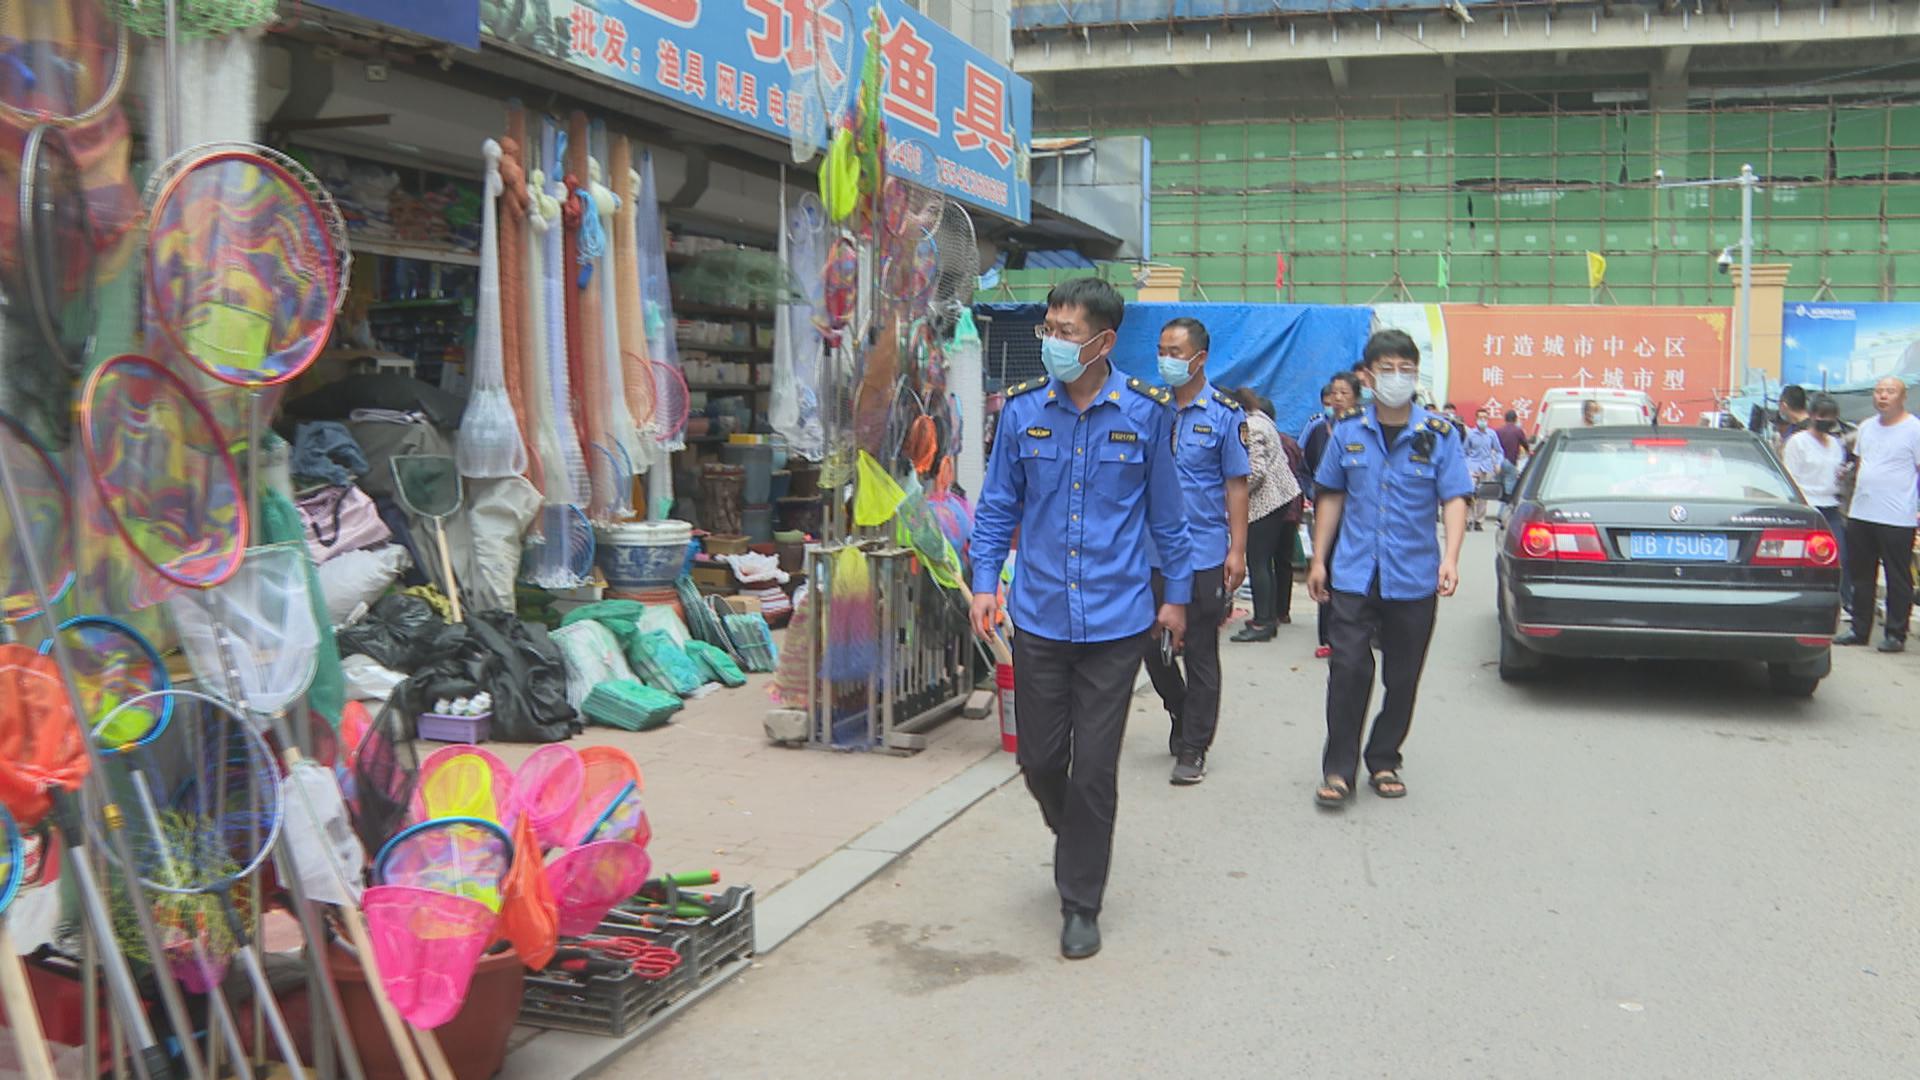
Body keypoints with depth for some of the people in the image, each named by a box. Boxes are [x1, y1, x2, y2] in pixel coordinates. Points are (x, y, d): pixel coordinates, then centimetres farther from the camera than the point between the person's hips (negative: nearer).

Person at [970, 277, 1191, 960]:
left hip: (1115, 619, -2)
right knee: (1040, 759, 10)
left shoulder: (1145, 412, -4)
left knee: (1093, 768, 2)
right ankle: (1074, 843, 42)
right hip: (1038, 616, 2)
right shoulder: (1022, 409, 0)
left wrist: (1176, 593, 10)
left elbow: (1166, 512, 6)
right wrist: (985, 579, 1)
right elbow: (998, 504, 9)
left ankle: (1081, 904, 19)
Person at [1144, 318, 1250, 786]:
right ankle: (1183, 716, 35)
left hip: (1204, 556, -3)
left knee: (1200, 655, 4)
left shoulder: (1225, 414, -3)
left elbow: (1237, 485, -3)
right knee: (1152, 646, 10)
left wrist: (1237, 551, -8)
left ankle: (1193, 748, 14)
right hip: (1151, 554, 3)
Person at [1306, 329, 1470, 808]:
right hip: (1354, 574, 0)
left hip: (1413, 578, 0)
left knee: (1403, 677, 9)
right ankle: (1338, 769, 3)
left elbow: (1455, 498, -5)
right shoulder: (1348, 431, 3)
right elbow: (1330, 496, 10)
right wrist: (1318, 560, 9)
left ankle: (1384, 761, 26)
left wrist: (1451, 558, -20)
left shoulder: (1438, 435, -2)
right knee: (1347, 669, -7)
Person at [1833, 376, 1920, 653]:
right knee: (1860, 575, 13)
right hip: (1860, 515, 7)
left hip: (1897, 518, -7)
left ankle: (1896, 635, 8)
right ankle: (1859, 630, 22)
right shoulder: (1867, 427, 14)